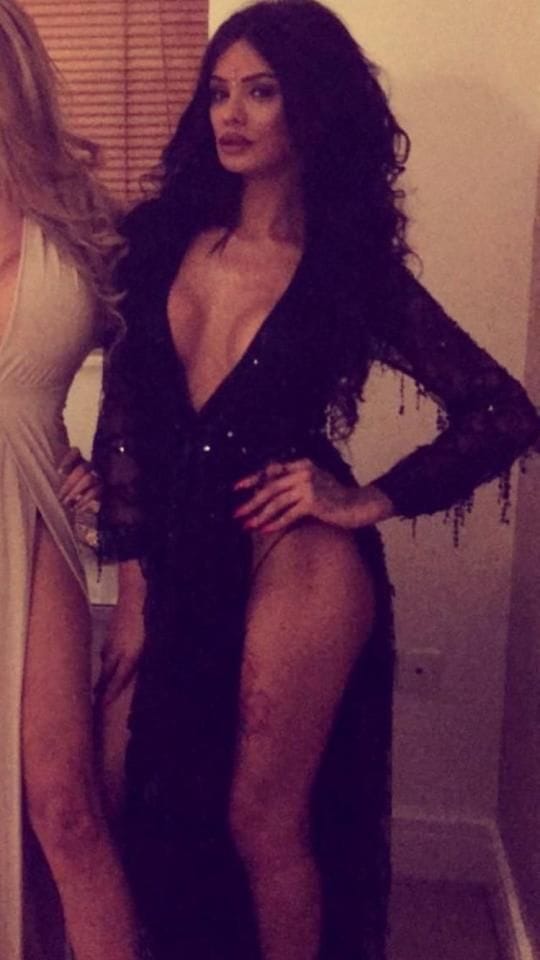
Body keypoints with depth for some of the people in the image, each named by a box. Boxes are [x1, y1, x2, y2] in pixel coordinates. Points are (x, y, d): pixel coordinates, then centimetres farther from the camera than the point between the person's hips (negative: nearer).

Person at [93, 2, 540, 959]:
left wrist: (367, 501, -7)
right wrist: (134, 583, 2)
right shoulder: (169, 237, 4)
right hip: (180, 560, 5)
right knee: (134, 796, 15)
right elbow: (125, 409, 4)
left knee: (264, 820, 6)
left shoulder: (351, 266, -5)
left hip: (294, 563, -5)